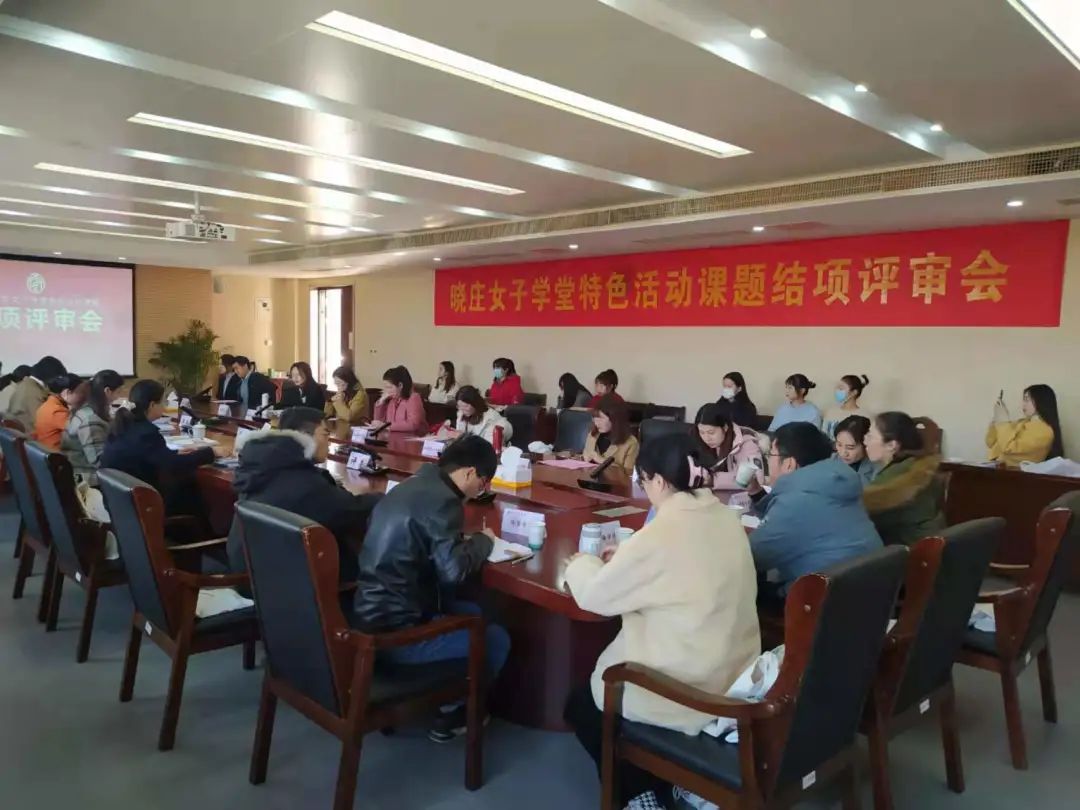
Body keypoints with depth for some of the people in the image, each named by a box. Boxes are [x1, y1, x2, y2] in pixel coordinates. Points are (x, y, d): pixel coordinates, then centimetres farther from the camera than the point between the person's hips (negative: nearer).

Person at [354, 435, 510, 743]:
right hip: (396, 630, -10)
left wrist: (465, 541, 8)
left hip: (373, 614, 10)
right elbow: (454, 570, -25)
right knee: (497, 639, 4)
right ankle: (453, 714, 22)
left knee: (473, 613, 24)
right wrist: (483, 541, -7)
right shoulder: (442, 501, -20)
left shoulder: (413, 485, 9)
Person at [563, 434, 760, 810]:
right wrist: (626, 558, 14)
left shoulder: (660, 535, -24)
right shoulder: (727, 519, -1)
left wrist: (582, 563, 7)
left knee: (581, 706, 20)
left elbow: (593, 595, -13)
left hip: (689, 695, -7)